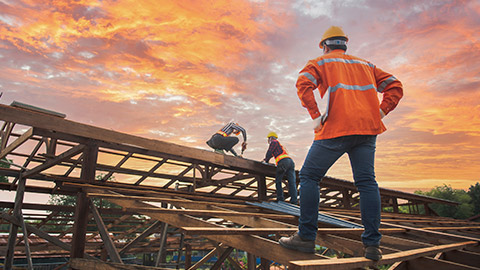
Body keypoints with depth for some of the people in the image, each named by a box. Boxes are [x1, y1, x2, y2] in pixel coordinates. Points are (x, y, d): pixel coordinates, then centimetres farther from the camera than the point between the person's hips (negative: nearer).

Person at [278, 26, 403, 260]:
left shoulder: (321, 62, 11)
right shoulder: (365, 65, 25)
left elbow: (303, 84, -10)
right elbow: (395, 86, 19)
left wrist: (316, 116, -10)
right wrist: (378, 114, 10)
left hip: (337, 128, -5)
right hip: (367, 129, 5)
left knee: (309, 176, 3)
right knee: (366, 182, 7)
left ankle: (306, 237, 0)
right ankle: (372, 244, 4)